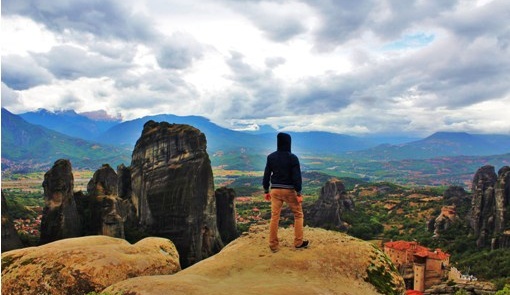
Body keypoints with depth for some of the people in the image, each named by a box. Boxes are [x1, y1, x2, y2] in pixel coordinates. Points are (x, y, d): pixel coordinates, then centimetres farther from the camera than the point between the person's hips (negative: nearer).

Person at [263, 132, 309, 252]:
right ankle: (298, 242, 17)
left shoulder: (271, 157, 1)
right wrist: (299, 193, -9)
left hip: (275, 190, 3)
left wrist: (266, 191, 13)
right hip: (289, 190, -3)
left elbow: (266, 174, 5)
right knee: (298, 214, 14)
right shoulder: (292, 157, -10)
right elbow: (297, 176, -13)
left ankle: (273, 245, 10)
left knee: (274, 217, 7)